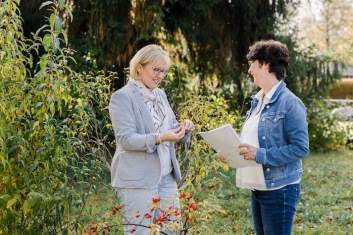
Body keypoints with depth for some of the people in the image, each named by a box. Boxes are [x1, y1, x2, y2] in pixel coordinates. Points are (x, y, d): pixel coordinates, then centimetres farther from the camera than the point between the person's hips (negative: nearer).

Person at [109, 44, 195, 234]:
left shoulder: (160, 95, 14)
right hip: (137, 181, -7)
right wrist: (160, 138, -27)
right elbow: (126, 139, -17)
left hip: (166, 177, 7)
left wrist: (183, 128, -3)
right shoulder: (122, 97, -9)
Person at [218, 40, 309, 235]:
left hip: (279, 189, -8)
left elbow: (300, 148, -18)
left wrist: (260, 155, -23)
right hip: (258, 187, 8)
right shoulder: (257, 101, 11)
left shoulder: (290, 102, -14)